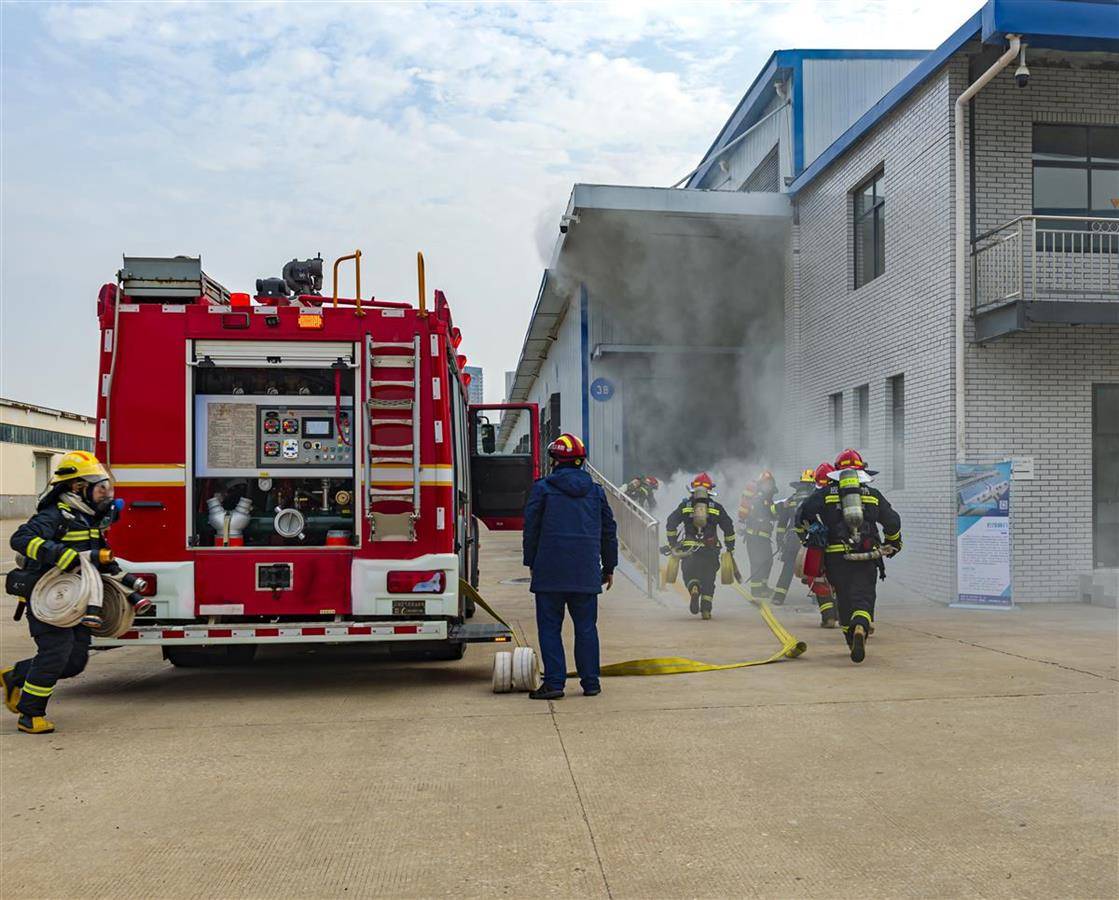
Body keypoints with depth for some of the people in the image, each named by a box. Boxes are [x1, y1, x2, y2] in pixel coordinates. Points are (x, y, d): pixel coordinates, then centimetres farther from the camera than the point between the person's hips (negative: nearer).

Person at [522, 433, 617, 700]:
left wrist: (531, 563, 11)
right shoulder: (596, 491, 11)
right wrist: (609, 567, 22)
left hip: (550, 571, -3)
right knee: (586, 627, 9)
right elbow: (609, 531, 15)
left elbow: (531, 528, 1)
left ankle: (554, 682, 0)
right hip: (587, 573, 3)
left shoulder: (543, 488, -1)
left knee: (549, 627, 3)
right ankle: (590, 682, 11)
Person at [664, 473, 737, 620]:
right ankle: (706, 609, 4)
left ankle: (693, 589, -21)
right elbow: (729, 528, 7)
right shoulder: (716, 507, 8)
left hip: (689, 548, -1)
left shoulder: (685, 506, 7)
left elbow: (671, 523, 0)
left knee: (689, 574, 12)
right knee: (708, 578, 11)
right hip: (711, 549, 1)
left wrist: (672, 544, 5)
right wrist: (730, 548, 16)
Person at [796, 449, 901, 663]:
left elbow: (803, 515, -1)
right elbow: (892, 522, 20)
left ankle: (853, 641, 22)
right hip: (867, 557, 0)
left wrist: (808, 535, 15)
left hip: (836, 556, 0)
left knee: (844, 599, 15)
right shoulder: (873, 494, 14)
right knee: (863, 596, -4)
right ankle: (861, 628, -34)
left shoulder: (826, 493, 10)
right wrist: (892, 544, 37)